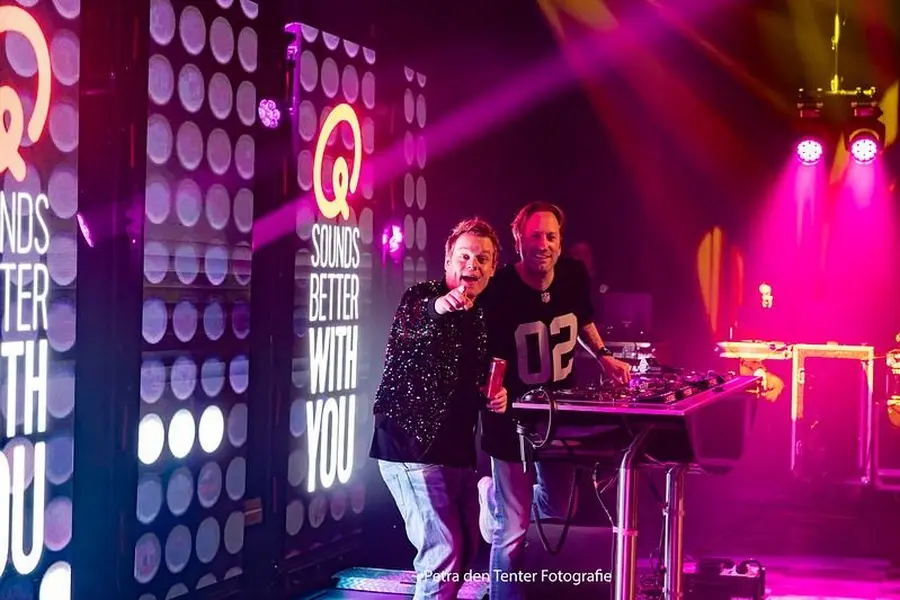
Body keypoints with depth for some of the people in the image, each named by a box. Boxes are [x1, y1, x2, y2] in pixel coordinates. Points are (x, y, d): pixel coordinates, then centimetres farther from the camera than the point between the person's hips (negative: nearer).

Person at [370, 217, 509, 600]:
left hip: (457, 449, 8)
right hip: (413, 445, -8)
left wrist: (494, 397, 3)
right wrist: (437, 307, -56)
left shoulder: (478, 316, 13)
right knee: (444, 553, -12)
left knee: (466, 547, 16)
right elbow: (407, 327, -34)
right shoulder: (424, 296, -9)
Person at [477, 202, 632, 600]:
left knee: (556, 514, 20)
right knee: (513, 532, -5)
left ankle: (498, 494, 46)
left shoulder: (574, 276, -6)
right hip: (512, 416, -5)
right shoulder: (499, 291, -21)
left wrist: (602, 356, 4)